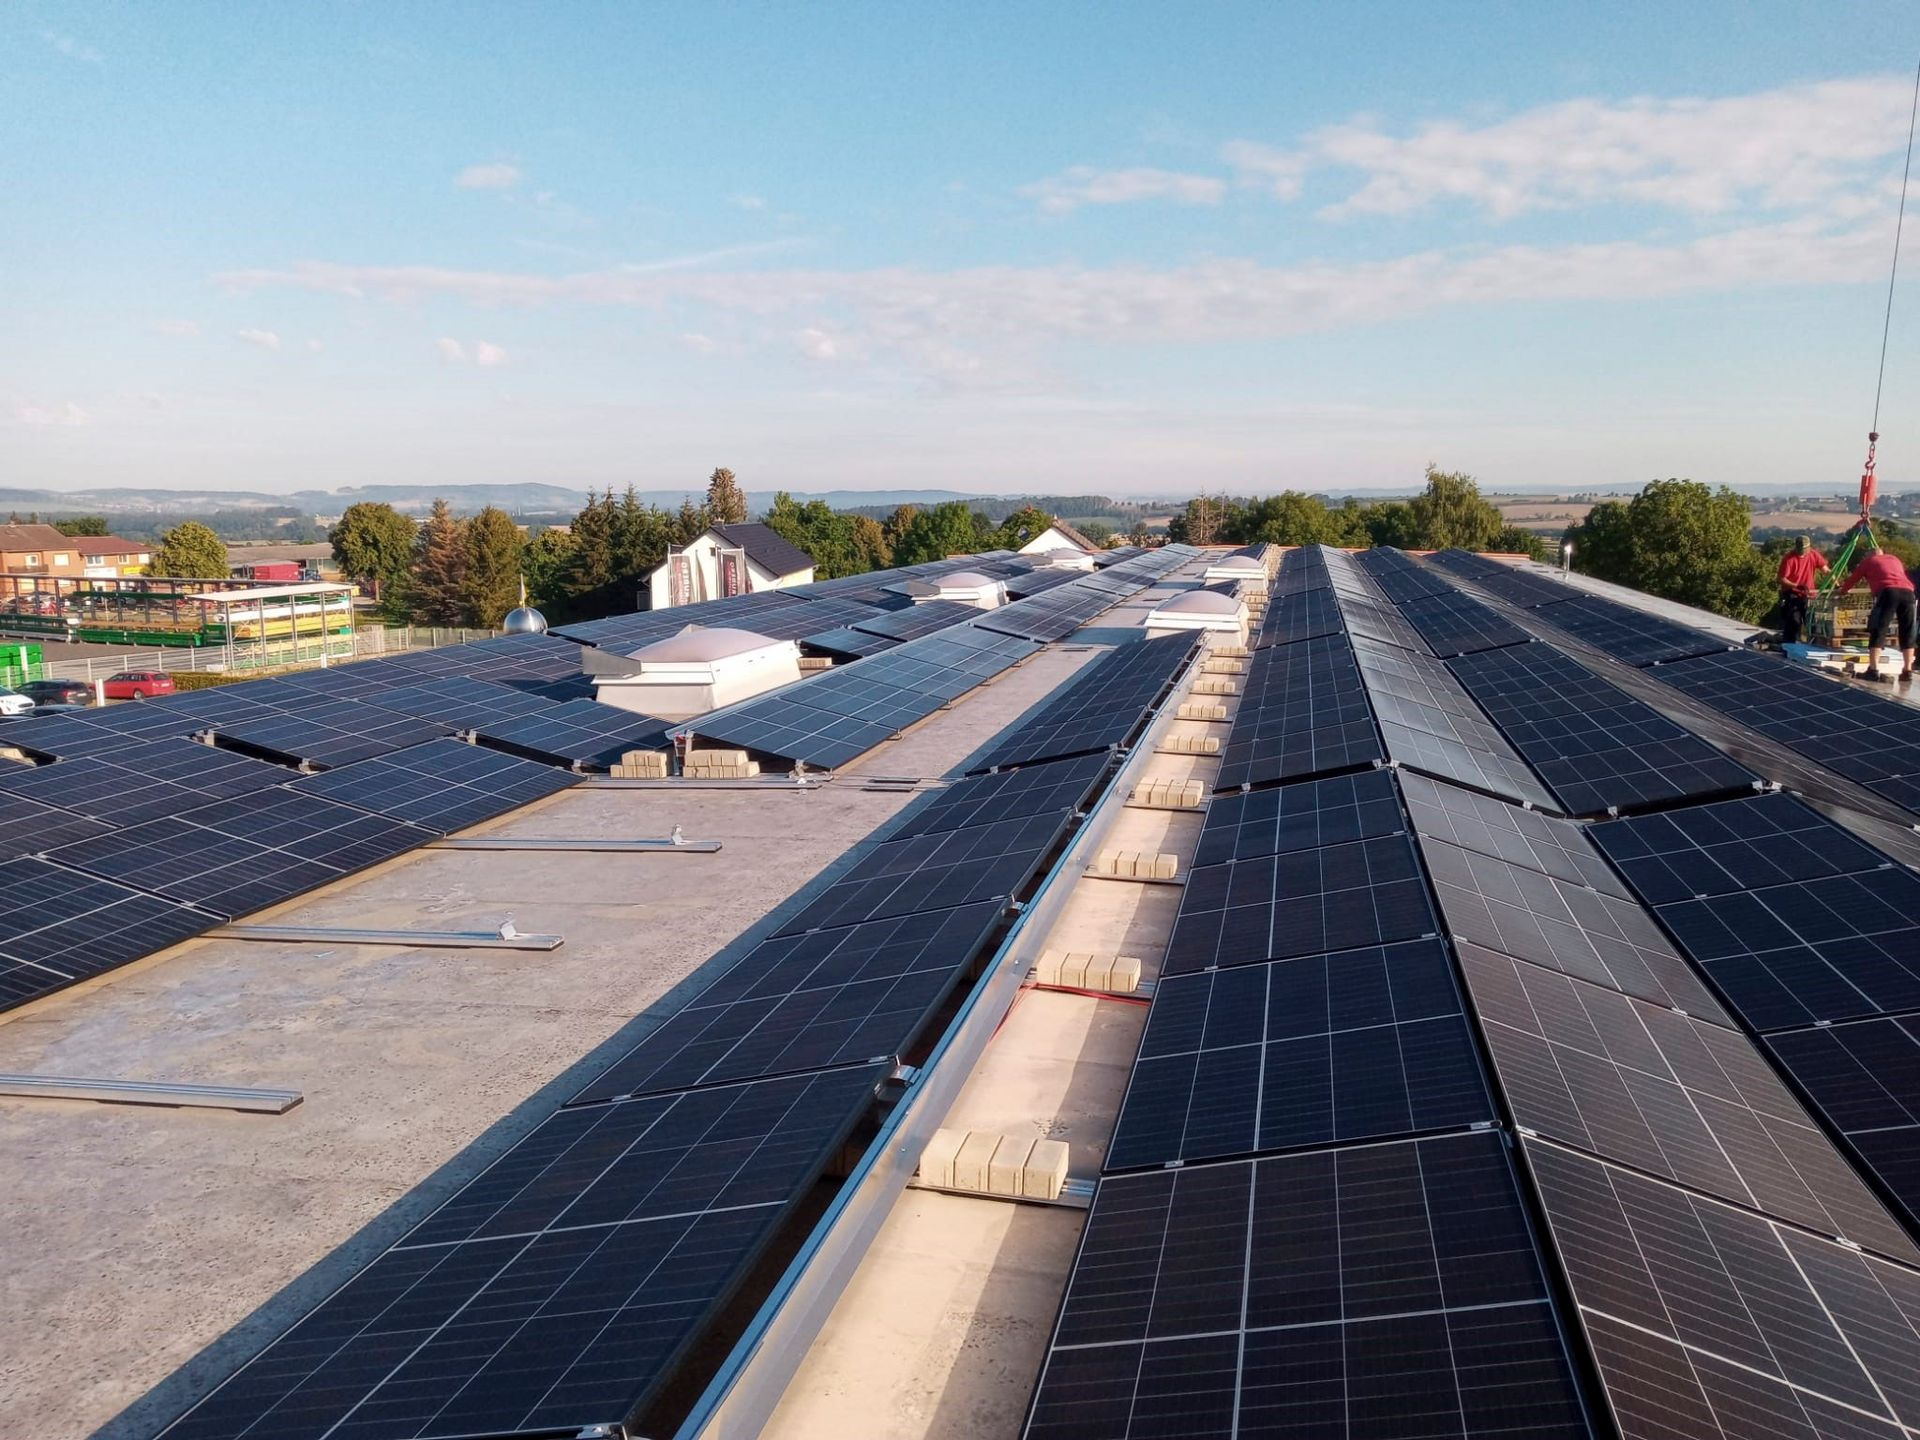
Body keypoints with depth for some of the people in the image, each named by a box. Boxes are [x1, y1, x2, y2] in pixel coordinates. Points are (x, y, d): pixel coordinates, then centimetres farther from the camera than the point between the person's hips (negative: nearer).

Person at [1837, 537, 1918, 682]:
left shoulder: (1867, 561, 23)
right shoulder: (1894, 559, 33)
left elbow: (1852, 580, 31)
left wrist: (1842, 591, 50)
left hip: (1888, 592, -4)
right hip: (1908, 592, 4)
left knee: (1877, 631, -4)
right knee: (1907, 633, 12)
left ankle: (1873, 670, -14)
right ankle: (1907, 671, 11)